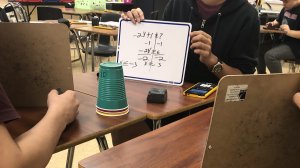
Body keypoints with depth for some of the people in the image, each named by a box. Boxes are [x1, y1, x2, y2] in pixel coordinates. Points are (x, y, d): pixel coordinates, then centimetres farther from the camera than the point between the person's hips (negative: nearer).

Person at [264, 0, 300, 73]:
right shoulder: (286, 8, 9)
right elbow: (278, 21, 25)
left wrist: (289, 32, -33)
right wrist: (273, 24, 5)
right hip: (284, 41, 9)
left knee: (269, 55, -27)